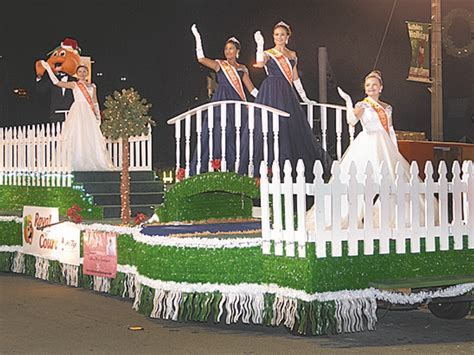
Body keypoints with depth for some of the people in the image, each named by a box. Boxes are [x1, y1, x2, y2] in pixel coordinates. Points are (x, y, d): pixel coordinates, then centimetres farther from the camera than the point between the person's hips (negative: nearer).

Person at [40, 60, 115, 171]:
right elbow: (56, 82, -1)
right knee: (77, 136, -7)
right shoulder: (74, 85, 7)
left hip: (89, 114, 3)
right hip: (77, 112, -3)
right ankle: (76, 163, -7)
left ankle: (92, 163, 5)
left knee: (91, 138, 0)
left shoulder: (92, 86, 16)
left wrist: (98, 116, 8)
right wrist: (48, 69, -5)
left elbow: (95, 102, 17)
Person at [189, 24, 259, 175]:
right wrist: (197, 38, -12)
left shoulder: (242, 69, 14)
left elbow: (251, 89, 14)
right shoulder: (219, 65, 5)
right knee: (218, 133, -7)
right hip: (221, 103, -2)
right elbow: (201, 59, -9)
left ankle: (233, 170, 3)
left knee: (235, 137, 0)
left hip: (236, 104, 3)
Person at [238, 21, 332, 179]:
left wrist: (304, 97, 22)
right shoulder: (268, 53, 2)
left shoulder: (292, 55, 16)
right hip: (271, 94, -5)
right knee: (270, 127, -11)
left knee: (293, 128, 2)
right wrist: (260, 44, -26)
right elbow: (259, 64, -21)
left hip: (287, 95, 5)